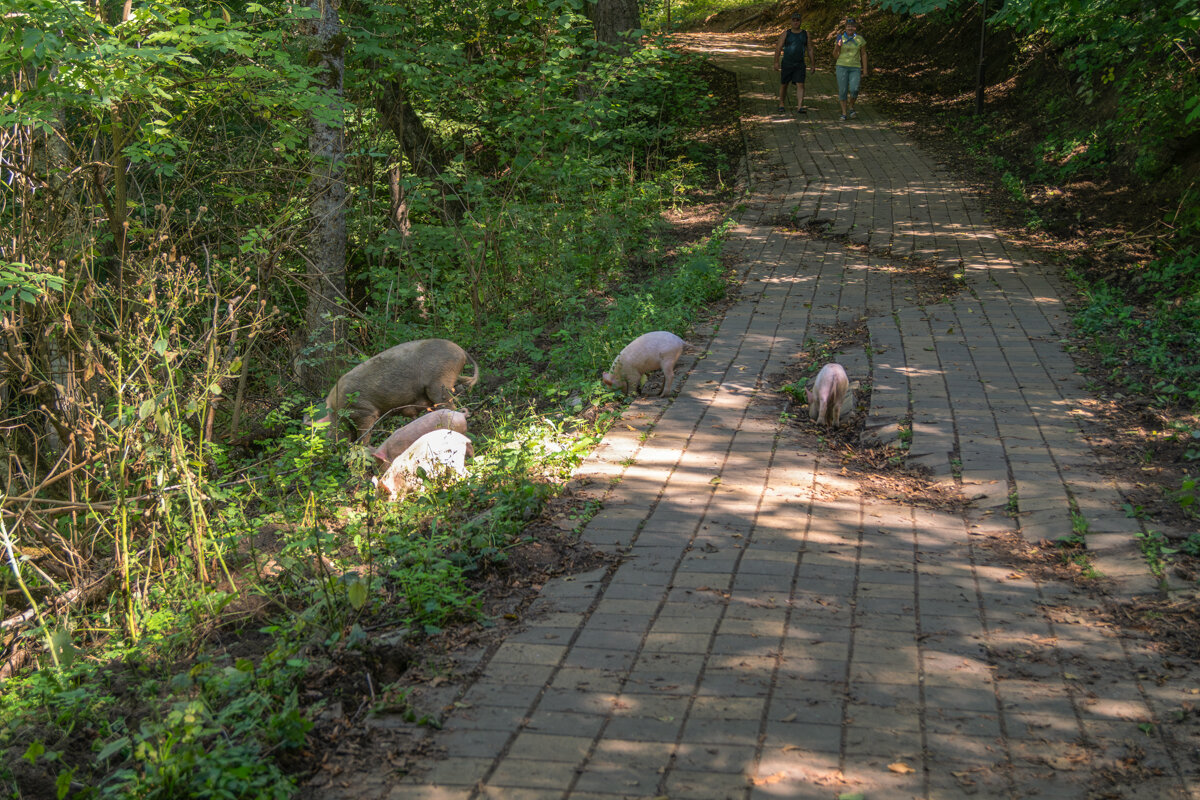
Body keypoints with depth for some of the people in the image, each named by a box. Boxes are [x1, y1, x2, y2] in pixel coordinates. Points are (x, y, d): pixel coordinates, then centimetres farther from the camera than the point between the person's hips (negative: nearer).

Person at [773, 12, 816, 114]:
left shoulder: (805, 34, 4)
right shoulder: (786, 33, -1)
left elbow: (810, 50, 7)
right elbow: (778, 48, -4)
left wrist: (813, 64, 5)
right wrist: (776, 62, -13)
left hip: (799, 65, 0)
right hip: (786, 64, 0)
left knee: (800, 85, -12)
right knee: (784, 85, 11)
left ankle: (800, 107, -19)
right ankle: (782, 104, 30)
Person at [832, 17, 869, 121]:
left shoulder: (860, 39, 4)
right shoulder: (840, 38, 3)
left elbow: (863, 54, 11)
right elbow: (835, 55, 5)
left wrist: (865, 69, 8)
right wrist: (837, 47, -16)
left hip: (855, 68, 0)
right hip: (842, 66, 0)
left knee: (854, 90, -17)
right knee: (842, 91, -4)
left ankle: (851, 107, 10)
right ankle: (844, 113, 6)